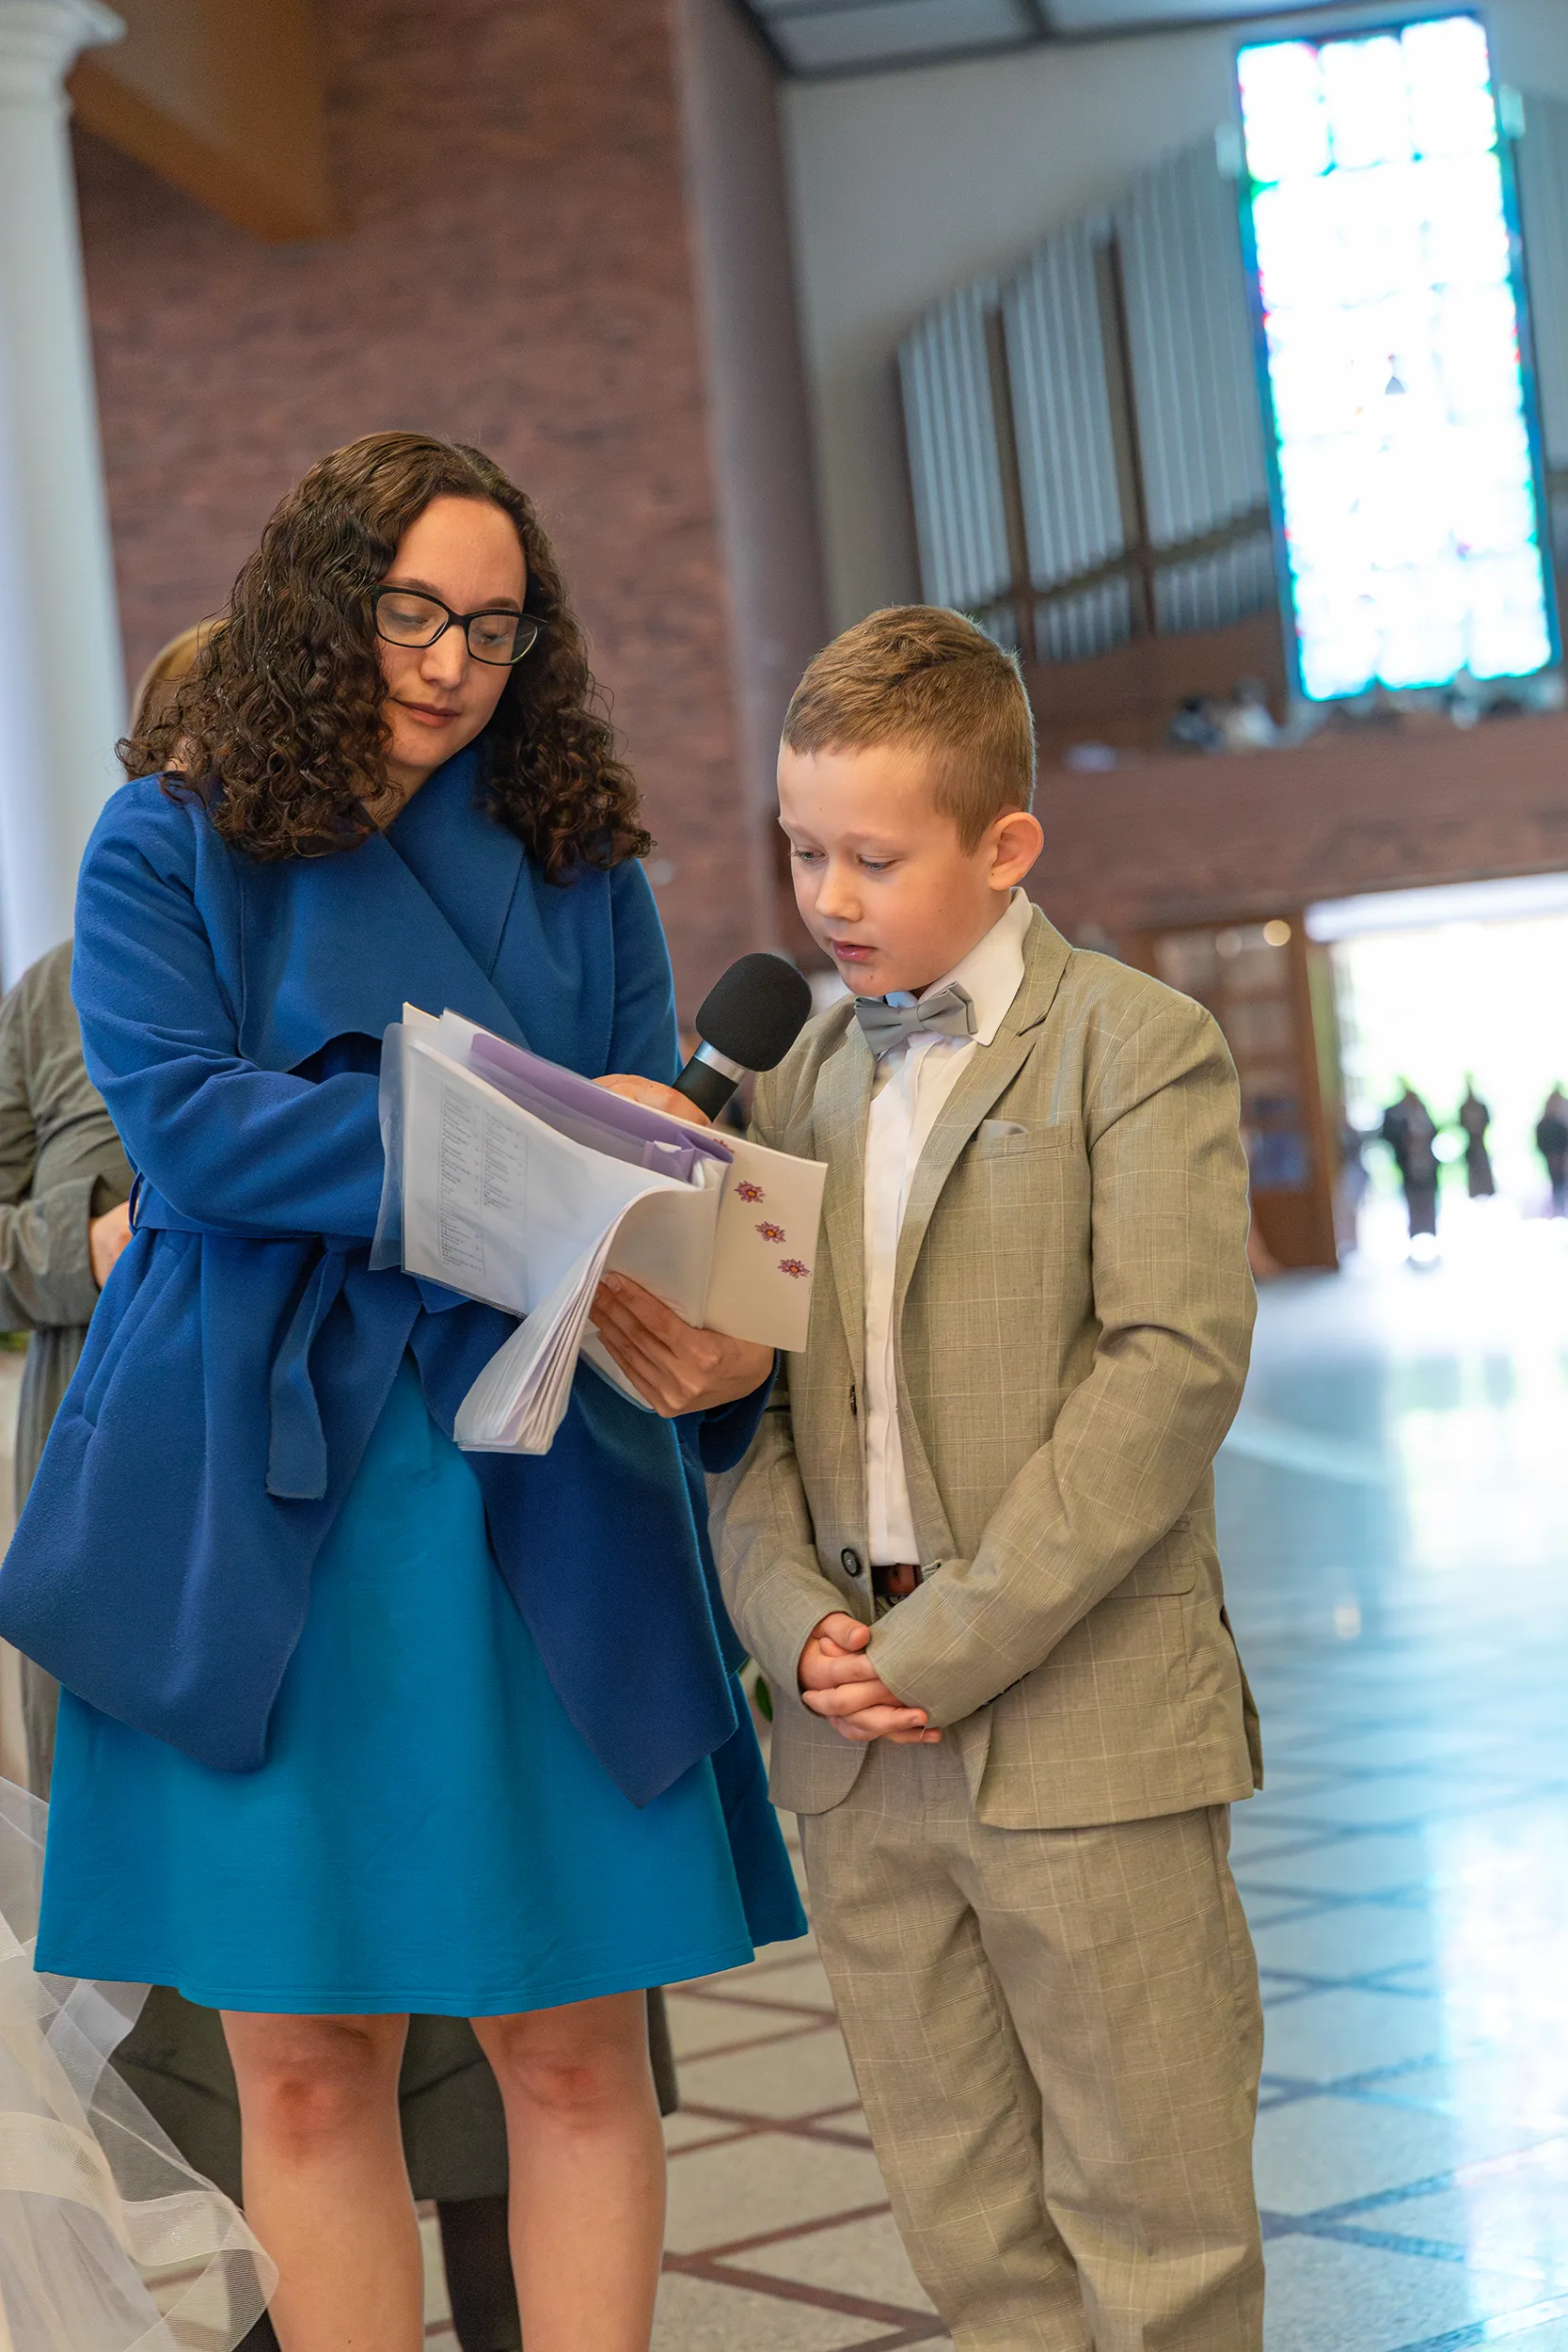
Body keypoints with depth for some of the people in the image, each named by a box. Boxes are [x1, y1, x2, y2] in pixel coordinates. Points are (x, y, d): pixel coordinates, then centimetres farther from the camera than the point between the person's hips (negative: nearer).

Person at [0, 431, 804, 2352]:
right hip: (258, 1497, -1)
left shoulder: (577, 867, 11)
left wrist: (721, 1340, -17)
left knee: (571, 2045, 2)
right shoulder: (169, 846, 5)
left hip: (537, 1492, 2)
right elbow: (184, 1118, -9)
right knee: (304, 2060, 5)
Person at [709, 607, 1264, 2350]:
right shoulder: (804, 1080, 14)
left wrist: (957, 1639, -17)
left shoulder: (1136, 1047, -4)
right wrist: (795, 1618, -6)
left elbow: (1176, 1364, -14)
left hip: (1086, 1723, -5)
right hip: (858, 1743, 5)